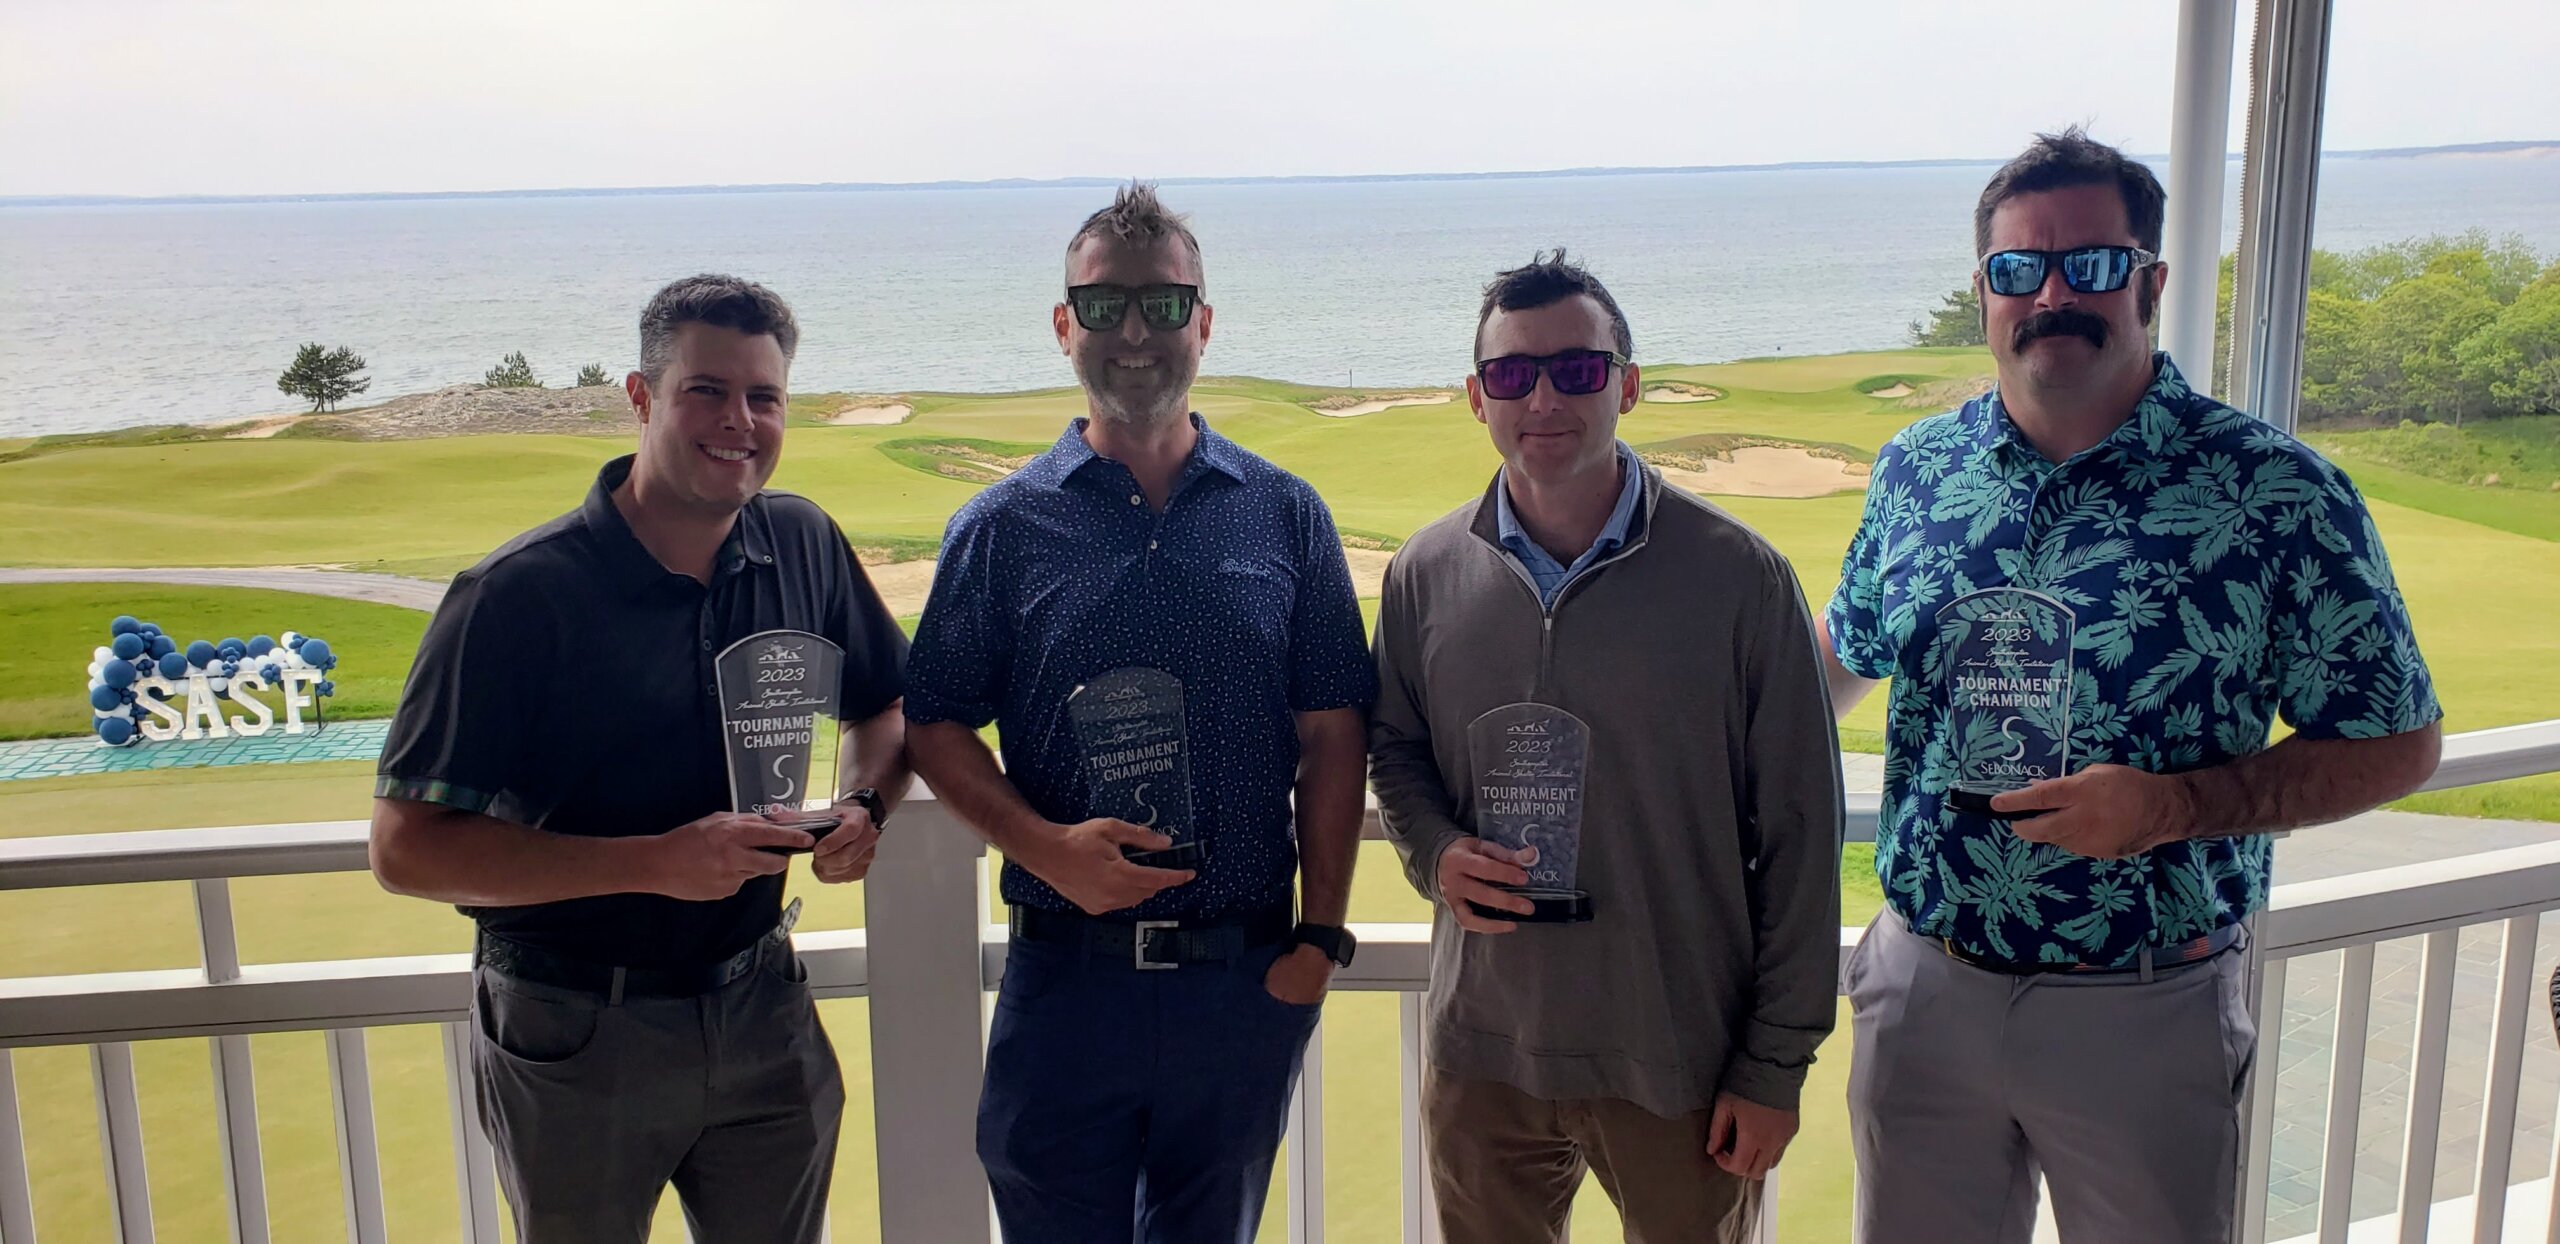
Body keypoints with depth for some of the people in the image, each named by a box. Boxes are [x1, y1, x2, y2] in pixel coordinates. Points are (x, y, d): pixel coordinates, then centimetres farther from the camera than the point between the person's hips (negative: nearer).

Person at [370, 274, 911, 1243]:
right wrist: (656, 862, -27)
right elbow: (407, 848, -18)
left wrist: (865, 805, -9)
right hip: (576, 1040, -4)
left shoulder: (804, 546, -3)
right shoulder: (520, 596, -17)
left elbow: (886, 707, 14)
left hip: (762, 1011, 4)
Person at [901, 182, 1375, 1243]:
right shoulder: (1000, 529, 0)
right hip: (1066, 968, -1)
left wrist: (1319, 935, -2)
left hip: (1247, 978, 1)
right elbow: (936, 726, 1)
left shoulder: (1285, 516, 3)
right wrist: (1046, 847, -15)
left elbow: (1330, 737, 3)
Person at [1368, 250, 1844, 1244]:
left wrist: (1777, 1065, -6)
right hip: (1481, 1056, 3)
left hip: (1682, 1068, -2)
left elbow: (1797, 836, -7)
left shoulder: (1739, 577, -10)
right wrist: (1436, 853, -8)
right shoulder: (1426, 575, -1)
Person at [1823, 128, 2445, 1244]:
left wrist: (2177, 806, -19)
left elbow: (2396, 745, -7)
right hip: (1922, 984, 3)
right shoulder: (1916, 469, 1)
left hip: (2144, 1015, -3)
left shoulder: (2277, 494, -10)